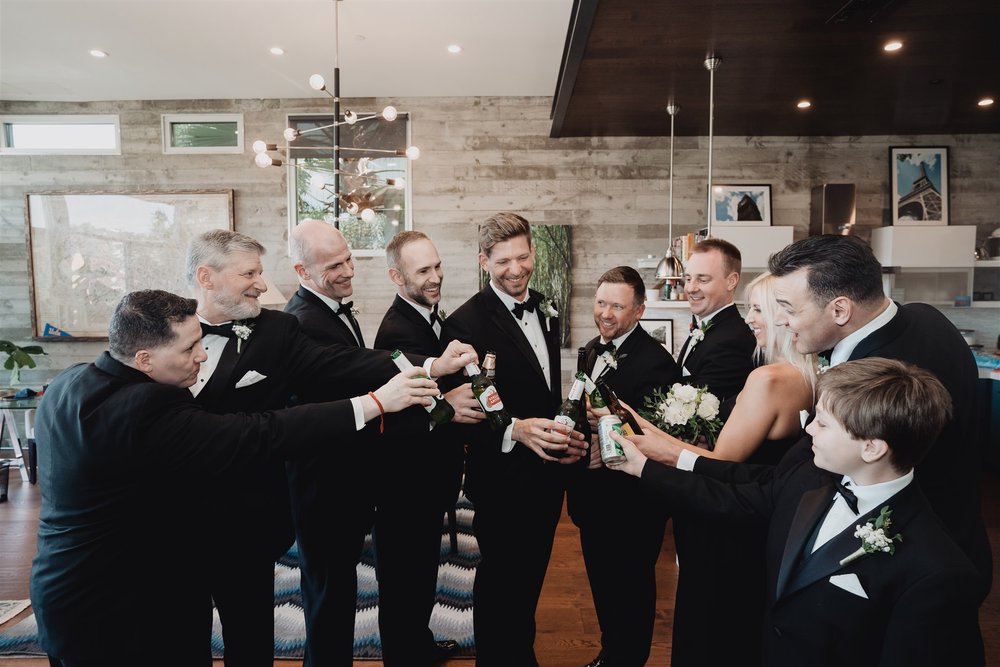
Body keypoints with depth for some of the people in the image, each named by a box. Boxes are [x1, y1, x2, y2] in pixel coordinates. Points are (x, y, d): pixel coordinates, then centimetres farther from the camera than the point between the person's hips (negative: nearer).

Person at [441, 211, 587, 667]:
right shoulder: (466, 322, -18)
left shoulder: (544, 310, 6)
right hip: (504, 480, -7)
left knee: (530, 579, 24)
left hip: (548, 473, 7)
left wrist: (564, 438, -1)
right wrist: (515, 430, -37)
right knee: (501, 587, 12)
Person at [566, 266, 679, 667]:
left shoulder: (655, 361, -21)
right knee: (603, 585, 25)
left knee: (631, 591, 14)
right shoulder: (593, 349, 5)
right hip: (592, 494, 8)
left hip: (631, 501, -8)